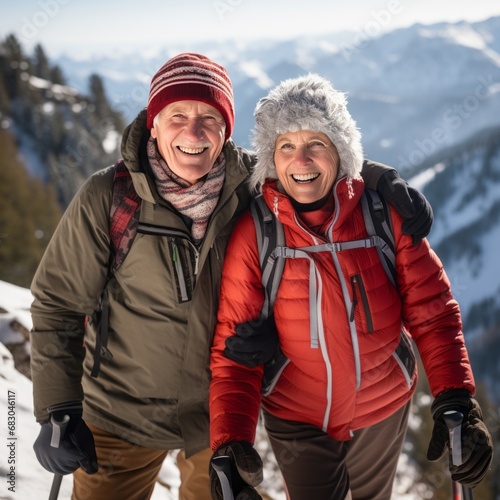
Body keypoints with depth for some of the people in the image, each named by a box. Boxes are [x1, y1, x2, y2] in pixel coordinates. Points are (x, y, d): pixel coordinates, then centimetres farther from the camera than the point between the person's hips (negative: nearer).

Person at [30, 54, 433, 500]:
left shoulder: (250, 183, -12)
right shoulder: (107, 198, -19)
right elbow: (59, 304, -10)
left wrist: (386, 182, -10)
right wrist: (58, 410, -14)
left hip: (223, 417, 3)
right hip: (122, 417, -2)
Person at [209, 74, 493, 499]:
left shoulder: (383, 215, -16)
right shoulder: (253, 235, -20)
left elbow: (432, 311, -12)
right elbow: (233, 353, -19)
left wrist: (456, 401, -23)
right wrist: (230, 444, -30)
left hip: (385, 410, 3)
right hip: (298, 421, -2)